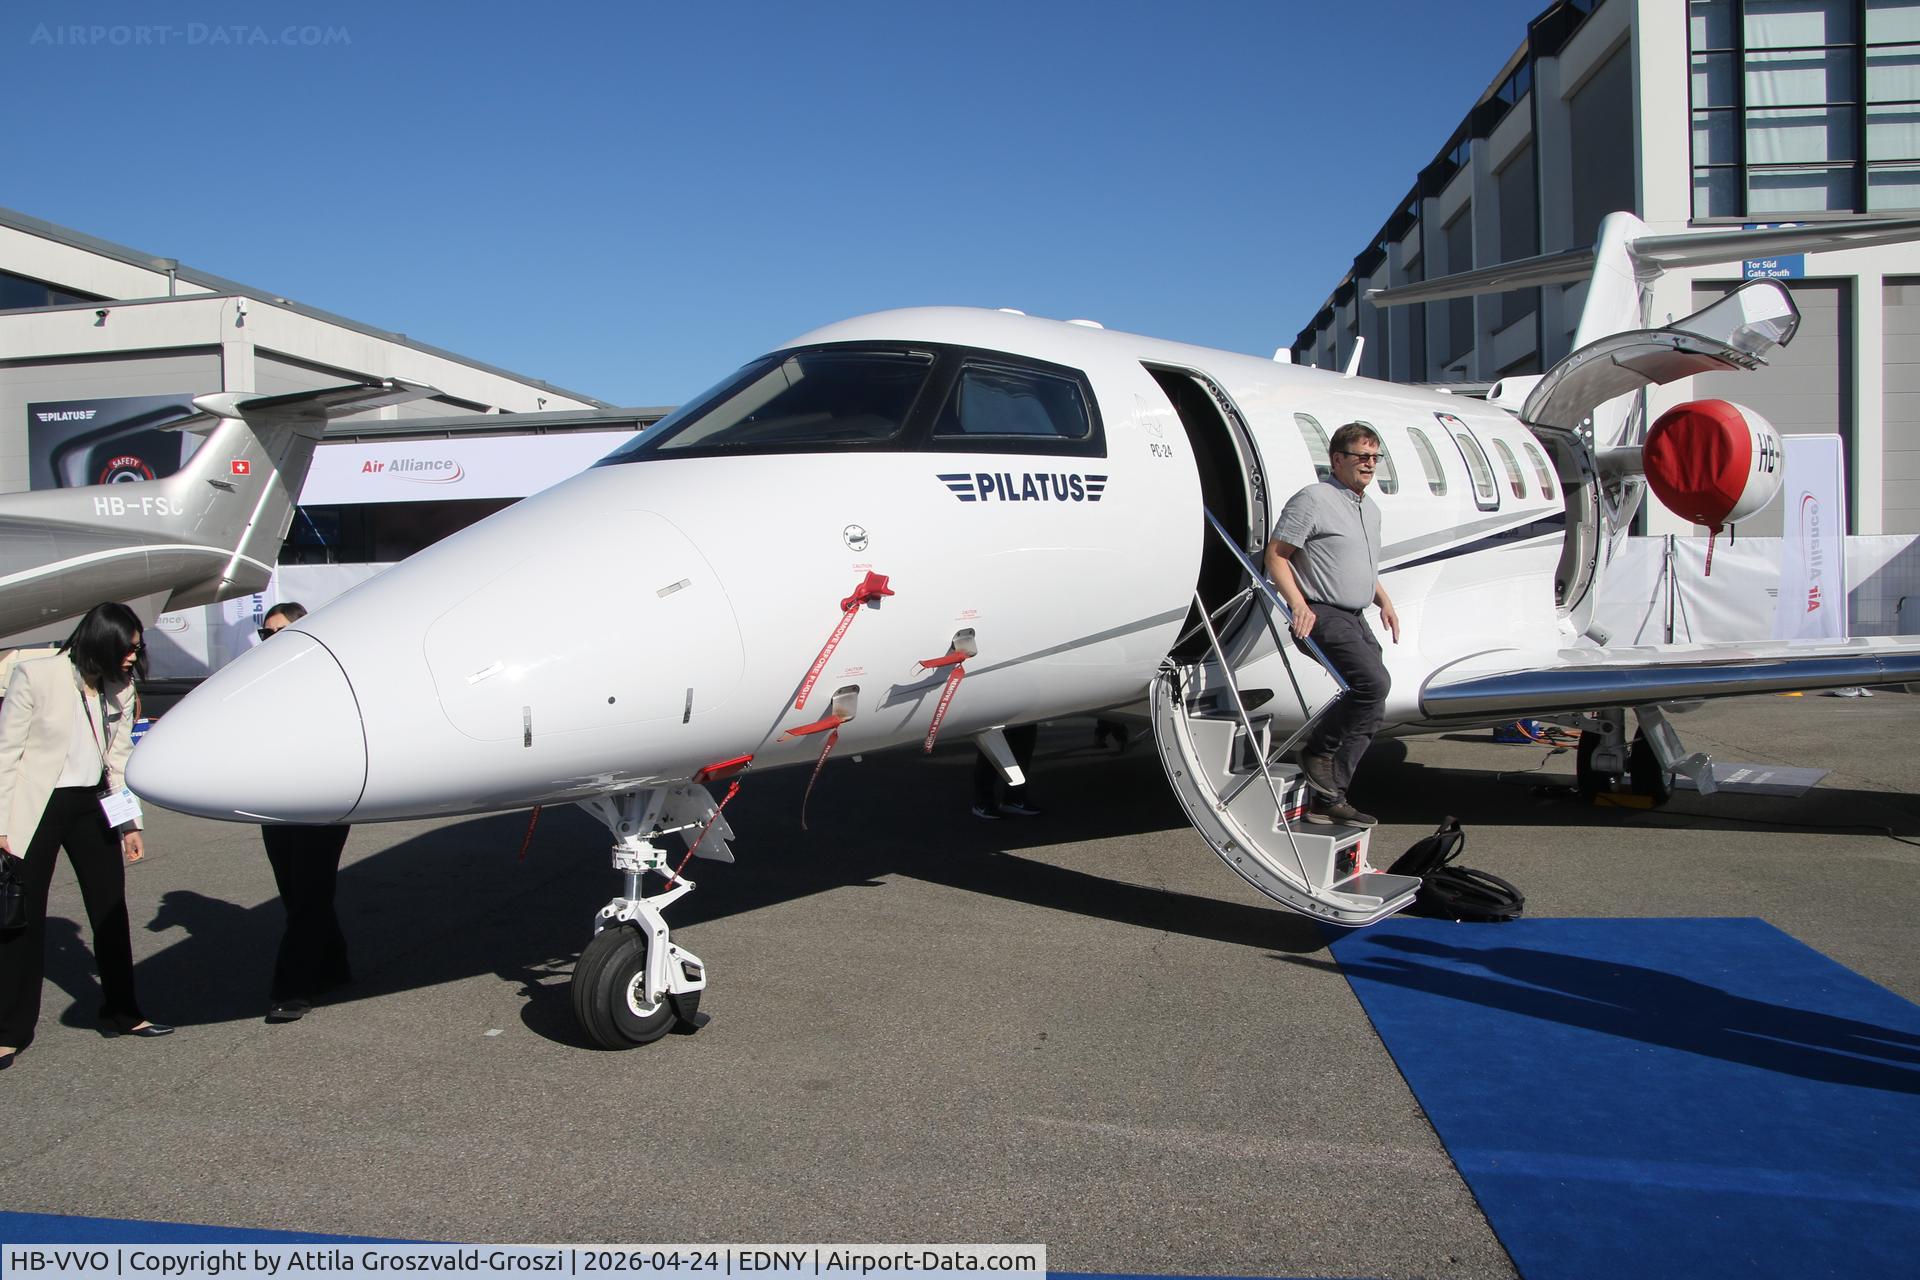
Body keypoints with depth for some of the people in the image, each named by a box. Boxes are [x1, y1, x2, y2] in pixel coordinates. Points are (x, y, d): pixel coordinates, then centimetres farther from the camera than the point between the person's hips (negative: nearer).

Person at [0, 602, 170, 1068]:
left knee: (111, 908, 10)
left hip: (92, 805, 5)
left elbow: (119, 756, 7)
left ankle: (122, 1011, 25)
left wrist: (130, 824, 5)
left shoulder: (120, 687, 0)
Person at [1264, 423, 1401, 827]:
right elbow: (1275, 555, -11)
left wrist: (1384, 601, 14)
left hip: (1356, 619, 9)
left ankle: (1328, 797, 9)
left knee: (1371, 707, 4)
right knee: (1374, 683, -24)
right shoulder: (1313, 499, -7)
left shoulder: (1370, 510, 20)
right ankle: (1317, 749, -6)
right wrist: (1298, 604, -22)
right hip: (1321, 615, -9)